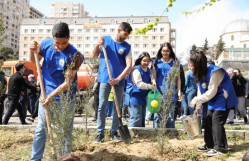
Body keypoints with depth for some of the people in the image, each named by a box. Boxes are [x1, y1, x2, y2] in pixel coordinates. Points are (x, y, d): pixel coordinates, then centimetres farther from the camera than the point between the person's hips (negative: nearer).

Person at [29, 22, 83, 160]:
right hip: (46, 94, 4)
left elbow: (68, 82, -18)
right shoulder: (46, 44, -4)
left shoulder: (74, 55, -18)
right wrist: (32, 51, -8)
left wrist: (51, 96, -24)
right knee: (41, 129, 12)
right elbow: (34, 61, 13)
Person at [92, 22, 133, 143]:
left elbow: (129, 66, -4)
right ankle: (100, 133, 5)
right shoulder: (105, 40, 3)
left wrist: (118, 79, -15)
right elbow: (94, 55, 9)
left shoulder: (127, 47, 3)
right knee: (102, 106, -2)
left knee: (117, 107, 7)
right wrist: (98, 45, -11)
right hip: (105, 79, -1)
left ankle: (114, 132, 18)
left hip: (119, 81, 1)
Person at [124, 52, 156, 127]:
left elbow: (149, 80, 25)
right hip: (134, 97, -9)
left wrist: (153, 81, 2)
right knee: (136, 118, -11)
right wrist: (150, 86, -25)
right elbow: (139, 84, -22)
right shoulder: (136, 70, -15)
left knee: (142, 118, 14)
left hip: (143, 97, 9)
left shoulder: (148, 70, 13)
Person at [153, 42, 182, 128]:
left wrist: (179, 91, 3)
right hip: (159, 92, 0)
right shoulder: (157, 62, 10)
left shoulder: (174, 62, 10)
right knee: (157, 116, -1)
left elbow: (178, 78, 10)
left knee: (170, 116, 3)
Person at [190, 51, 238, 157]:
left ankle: (220, 148, -4)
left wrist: (196, 100, -20)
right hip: (213, 100, 9)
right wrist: (198, 107, 3)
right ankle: (209, 145, 20)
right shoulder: (200, 73, 1)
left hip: (223, 99, -9)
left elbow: (211, 92, -26)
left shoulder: (214, 72, -27)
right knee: (209, 120, 8)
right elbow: (201, 91, 6)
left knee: (217, 121, -12)